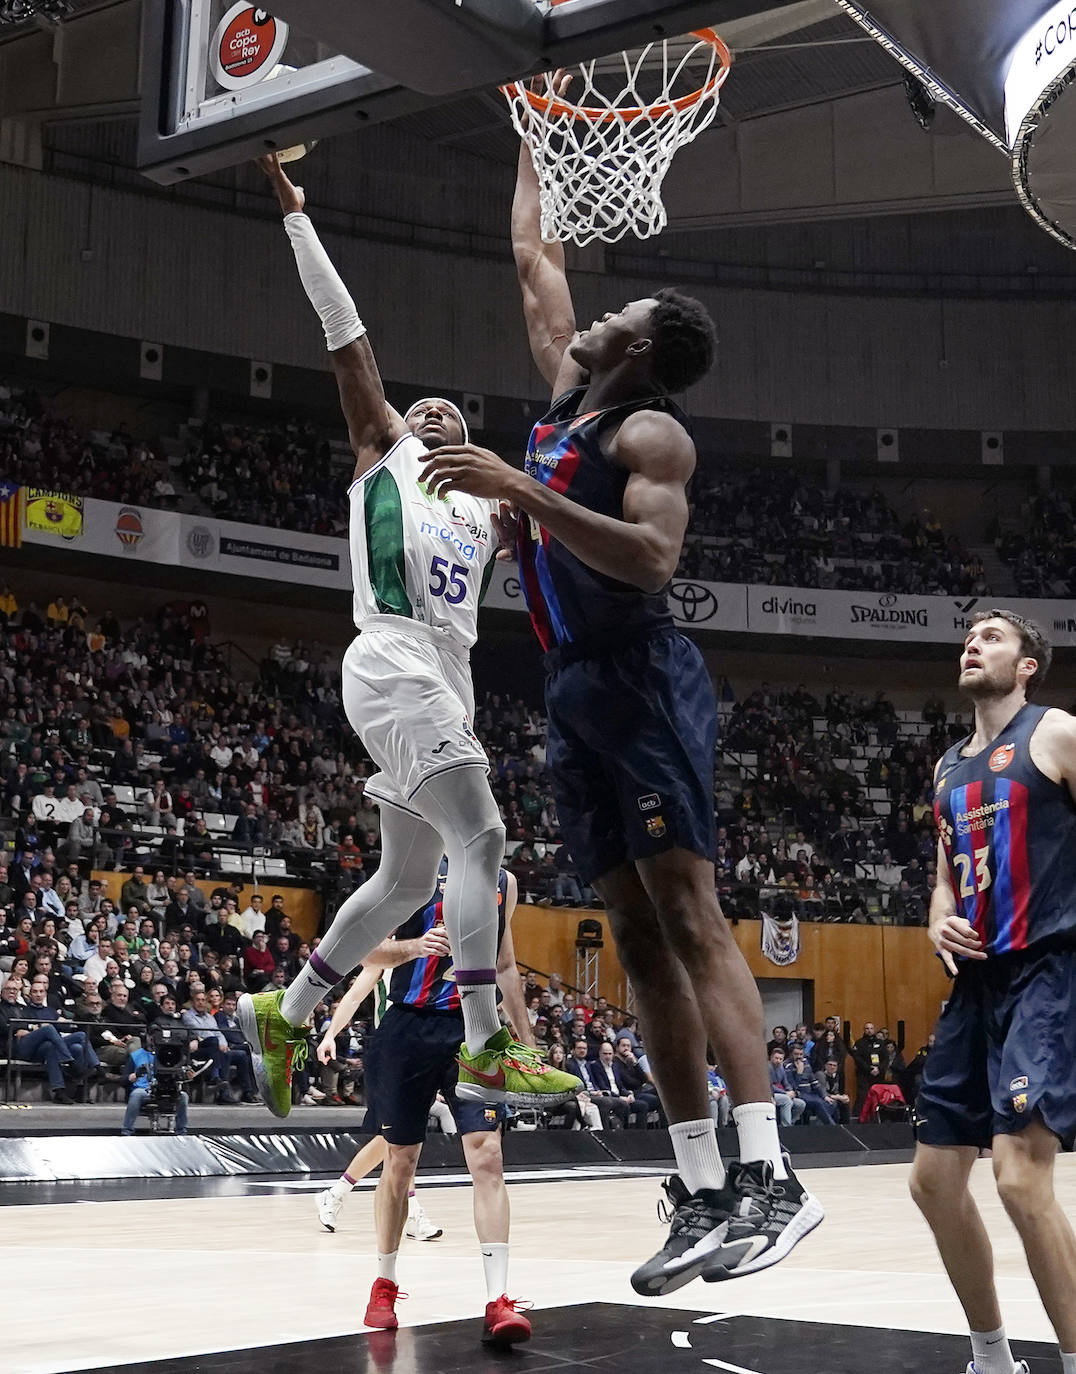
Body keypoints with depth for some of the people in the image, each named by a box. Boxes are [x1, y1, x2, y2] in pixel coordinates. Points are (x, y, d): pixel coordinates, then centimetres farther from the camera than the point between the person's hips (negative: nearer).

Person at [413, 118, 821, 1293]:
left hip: (641, 681, -8)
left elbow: (652, 559, -22)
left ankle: (769, 1178, -18)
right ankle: (700, 1193, 2)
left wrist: (519, 489, -26)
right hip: (571, 691, 8)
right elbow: (530, 256, 30)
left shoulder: (649, 431, -5)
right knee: (636, 937, 2)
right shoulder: (567, 397, 19)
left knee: (688, 916, -15)